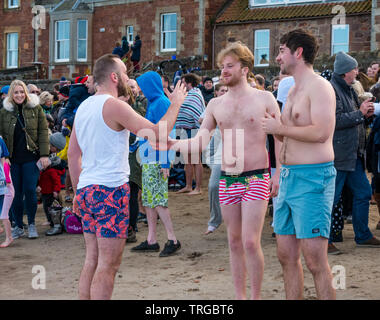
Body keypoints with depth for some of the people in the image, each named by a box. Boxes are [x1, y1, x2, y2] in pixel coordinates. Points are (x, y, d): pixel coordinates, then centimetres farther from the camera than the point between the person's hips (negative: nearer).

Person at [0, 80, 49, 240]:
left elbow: (43, 132, 2)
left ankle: (31, 224, 11)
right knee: (16, 193, 2)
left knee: (30, 190, -6)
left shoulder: (36, 108, 3)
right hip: (13, 159, 2)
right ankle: (18, 226, 15)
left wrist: (44, 154, -5)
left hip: (31, 157, -2)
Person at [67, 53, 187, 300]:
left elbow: (73, 154, 19)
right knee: (108, 265, -6)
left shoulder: (84, 106, 15)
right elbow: (158, 134, -14)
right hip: (111, 189, -9)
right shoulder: (114, 105, -11)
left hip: (87, 189, 9)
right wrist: (176, 103, 0)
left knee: (92, 261, 12)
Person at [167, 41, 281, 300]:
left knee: (250, 242, -11)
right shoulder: (216, 105, 10)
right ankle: (240, 296, 18)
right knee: (235, 242, 9)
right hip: (227, 180, 4)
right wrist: (175, 144, -13)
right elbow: (200, 142, 5)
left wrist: (278, 173, -4)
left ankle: (257, 296, 1)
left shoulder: (264, 99, 1)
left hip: (256, 179, -4)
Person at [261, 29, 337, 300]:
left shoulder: (319, 87, -10)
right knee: (287, 256, 11)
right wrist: (274, 126, 10)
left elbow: (321, 132, -24)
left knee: (315, 262, -9)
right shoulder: (293, 91, 20)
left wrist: (280, 128, -14)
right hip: (288, 177, 10)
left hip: (312, 179, -10)